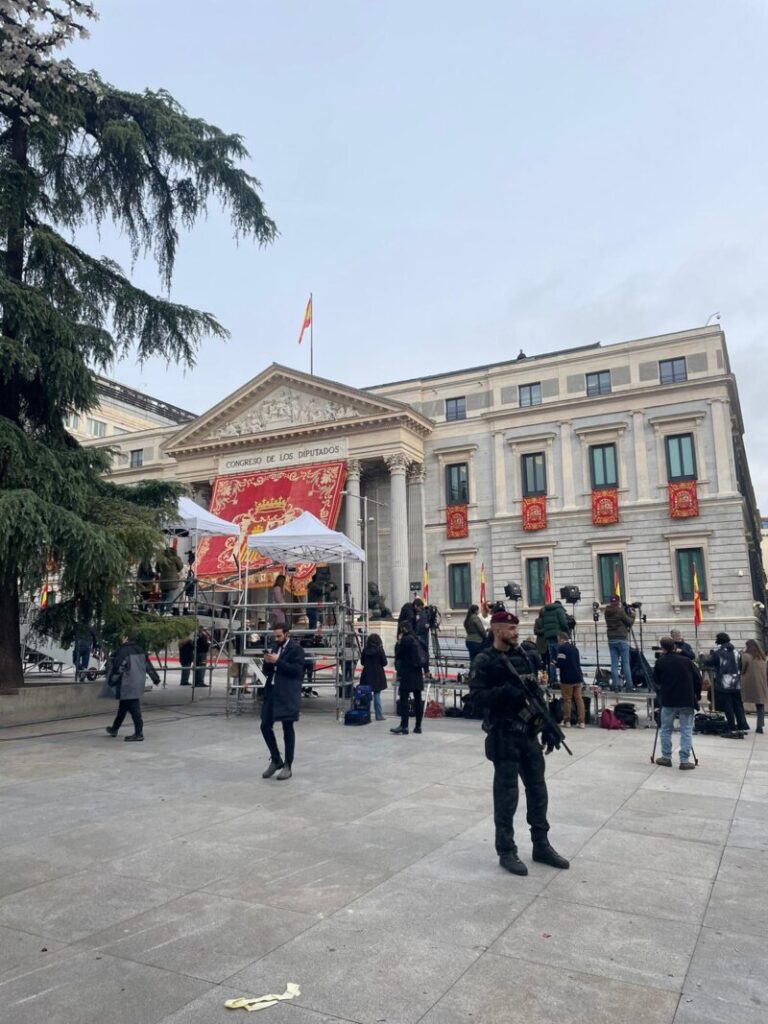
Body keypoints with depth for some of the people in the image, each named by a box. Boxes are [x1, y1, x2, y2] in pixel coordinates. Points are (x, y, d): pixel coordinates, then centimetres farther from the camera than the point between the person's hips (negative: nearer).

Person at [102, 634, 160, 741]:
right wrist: (155, 678, 19)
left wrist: (111, 680, -2)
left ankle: (139, 734, -6)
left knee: (133, 708, -6)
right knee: (123, 706, 21)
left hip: (128, 684, -8)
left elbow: (117, 667, -13)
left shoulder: (123, 651, -12)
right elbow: (148, 665, 13)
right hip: (139, 682, 8)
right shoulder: (140, 650, 9)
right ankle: (115, 729, 34)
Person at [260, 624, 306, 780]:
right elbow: (267, 671, 17)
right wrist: (267, 662, -5)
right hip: (272, 692, 7)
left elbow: (297, 670, -17)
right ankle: (276, 760, 22)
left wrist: (277, 661, -20)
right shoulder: (274, 647, 15)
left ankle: (287, 766, 10)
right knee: (265, 726, 5)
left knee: (288, 728, 1)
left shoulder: (296, 648, -6)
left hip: (287, 694, -7)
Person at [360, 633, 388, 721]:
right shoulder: (379, 650, -11)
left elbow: (362, 662, 6)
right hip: (377, 676, -3)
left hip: (367, 675, 3)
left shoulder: (365, 649, -2)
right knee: (377, 695, 2)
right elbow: (384, 662, -6)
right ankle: (379, 715, 6)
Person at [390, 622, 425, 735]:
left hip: (407, 674, -8)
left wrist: (398, 642, 4)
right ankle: (418, 726, 12)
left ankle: (404, 727, -11)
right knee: (418, 700, 8)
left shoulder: (405, 639, -10)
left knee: (404, 700, -7)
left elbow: (398, 654, -4)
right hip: (418, 674, 8)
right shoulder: (417, 639, 13)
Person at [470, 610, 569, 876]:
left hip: (529, 733, 6)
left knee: (537, 789, 13)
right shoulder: (485, 661, -9)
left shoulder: (522, 656, 9)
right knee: (506, 794, 0)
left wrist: (548, 726, 8)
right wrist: (504, 692, -30)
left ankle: (541, 846, 26)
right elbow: (477, 697, -16)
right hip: (504, 736, -6)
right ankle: (506, 852, 13)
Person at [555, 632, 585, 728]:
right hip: (578, 677, 7)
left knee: (567, 699, 3)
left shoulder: (562, 648, -11)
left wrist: (554, 664, 3)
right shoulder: (574, 647, 14)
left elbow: (560, 663, -16)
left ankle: (567, 721, 9)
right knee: (579, 699, 6)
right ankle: (581, 721, 4)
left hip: (567, 678, -7)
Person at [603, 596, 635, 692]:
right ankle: (629, 685, 5)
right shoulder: (620, 611, -13)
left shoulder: (607, 612, 4)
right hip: (622, 639, -5)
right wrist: (632, 613, 13)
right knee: (625, 663, 2)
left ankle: (615, 685, 4)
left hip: (611, 640, 5)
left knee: (614, 664, 5)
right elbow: (629, 622, -3)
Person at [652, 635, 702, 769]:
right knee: (686, 731, 4)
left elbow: (656, 681, 7)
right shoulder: (686, 661, 0)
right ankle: (685, 761, 1)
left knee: (666, 730, 13)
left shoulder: (660, 662, -3)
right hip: (687, 701, 1)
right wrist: (697, 695, 15)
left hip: (668, 701, 0)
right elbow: (698, 679, 2)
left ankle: (666, 757, 18)